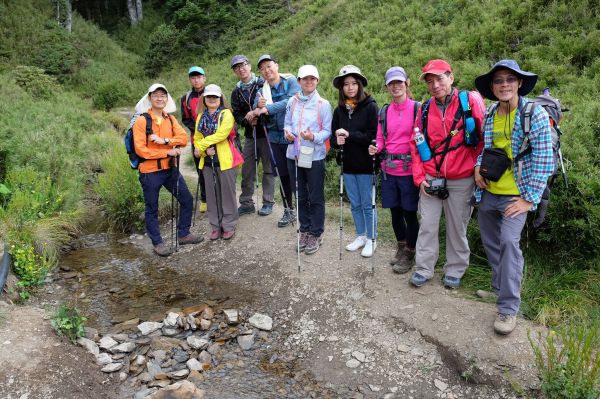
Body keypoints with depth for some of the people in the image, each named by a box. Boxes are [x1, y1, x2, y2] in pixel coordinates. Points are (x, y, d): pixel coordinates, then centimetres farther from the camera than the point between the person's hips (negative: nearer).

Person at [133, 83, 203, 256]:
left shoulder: (170, 119, 7)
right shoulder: (141, 121, -10)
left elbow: (183, 138, -7)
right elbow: (140, 149, -16)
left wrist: (164, 140, -23)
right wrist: (168, 152, -17)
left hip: (170, 169, 6)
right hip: (150, 172, -5)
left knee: (187, 200, 10)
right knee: (152, 209, 6)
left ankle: (183, 234, 27)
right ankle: (157, 243, 21)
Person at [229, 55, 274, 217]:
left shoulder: (263, 84, -4)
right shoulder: (236, 92, 11)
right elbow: (236, 115, 5)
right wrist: (246, 120, -14)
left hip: (266, 132, -5)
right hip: (250, 135, 5)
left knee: (268, 168, 5)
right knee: (247, 170, 8)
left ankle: (268, 202, 15)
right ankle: (246, 203, 18)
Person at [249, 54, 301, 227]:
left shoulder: (290, 82, -4)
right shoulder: (262, 90, 8)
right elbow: (257, 113, -3)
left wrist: (267, 108, -23)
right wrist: (258, 106, -25)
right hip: (275, 137, 4)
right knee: (283, 175, 11)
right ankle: (288, 210, 24)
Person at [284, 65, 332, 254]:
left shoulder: (323, 104, -7)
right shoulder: (292, 102, 5)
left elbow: (328, 131, -6)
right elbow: (287, 124, 11)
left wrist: (314, 137, -24)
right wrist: (288, 133, -10)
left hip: (315, 156, -4)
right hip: (294, 155, 4)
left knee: (316, 198, 6)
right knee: (300, 196, 15)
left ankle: (316, 234, 20)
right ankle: (305, 230, 29)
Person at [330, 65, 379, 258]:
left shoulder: (370, 107, -10)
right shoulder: (339, 110, 5)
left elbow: (373, 136, -16)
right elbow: (334, 137, 7)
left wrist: (349, 135, -18)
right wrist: (337, 141, -15)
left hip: (365, 164, -5)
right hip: (348, 164, 5)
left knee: (367, 204, 5)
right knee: (355, 204, 16)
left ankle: (371, 240, 21)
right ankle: (360, 236, 32)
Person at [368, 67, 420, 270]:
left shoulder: (417, 108, -4)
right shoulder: (384, 111, 9)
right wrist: (376, 149, -8)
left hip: (409, 169, -4)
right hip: (389, 169, 5)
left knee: (409, 213, 2)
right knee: (395, 211, 13)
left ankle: (409, 253, 19)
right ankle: (401, 247, 32)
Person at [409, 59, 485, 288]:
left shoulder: (471, 101, -6)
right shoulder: (425, 109, 5)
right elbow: (415, 144, 9)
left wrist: (477, 166, -4)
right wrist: (419, 177, 2)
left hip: (461, 180, -3)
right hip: (431, 180, 3)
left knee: (457, 227, 9)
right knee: (427, 225, 7)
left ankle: (454, 271, 24)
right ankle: (423, 269, 19)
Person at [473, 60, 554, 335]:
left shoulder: (535, 114, -10)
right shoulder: (489, 115, 5)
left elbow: (544, 160, -12)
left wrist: (530, 199, -14)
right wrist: (478, 166, -1)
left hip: (514, 196, -5)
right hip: (487, 192, 6)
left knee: (509, 241, -20)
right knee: (491, 243, 14)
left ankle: (508, 308, -10)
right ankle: (500, 287, 37)